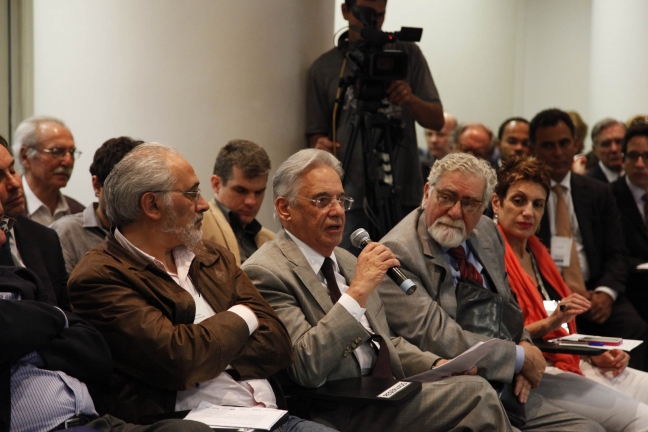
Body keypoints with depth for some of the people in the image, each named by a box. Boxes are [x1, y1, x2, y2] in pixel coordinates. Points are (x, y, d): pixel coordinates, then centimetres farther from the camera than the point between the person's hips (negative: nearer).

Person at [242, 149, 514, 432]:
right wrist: (358, 290, -23)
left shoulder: (346, 260, 15)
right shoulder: (265, 273, -10)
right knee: (475, 395, -20)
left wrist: (437, 365, 5)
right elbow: (307, 368, -21)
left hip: (387, 392, 8)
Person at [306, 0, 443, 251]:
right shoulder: (324, 68, 9)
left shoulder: (407, 54, 11)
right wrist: (321, 146, -12)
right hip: (350, 197, 0)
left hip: (403, 195, 1)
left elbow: (437, 121, 8)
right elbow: (316, 134, 12)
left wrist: (411, 100, -12)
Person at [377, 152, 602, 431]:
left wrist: (523, 345, 1)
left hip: (510, 388, 8)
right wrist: (520, 357, -11)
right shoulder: (396, 254, -13)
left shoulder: (486, 233, 11)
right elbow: (435, 337, -19)